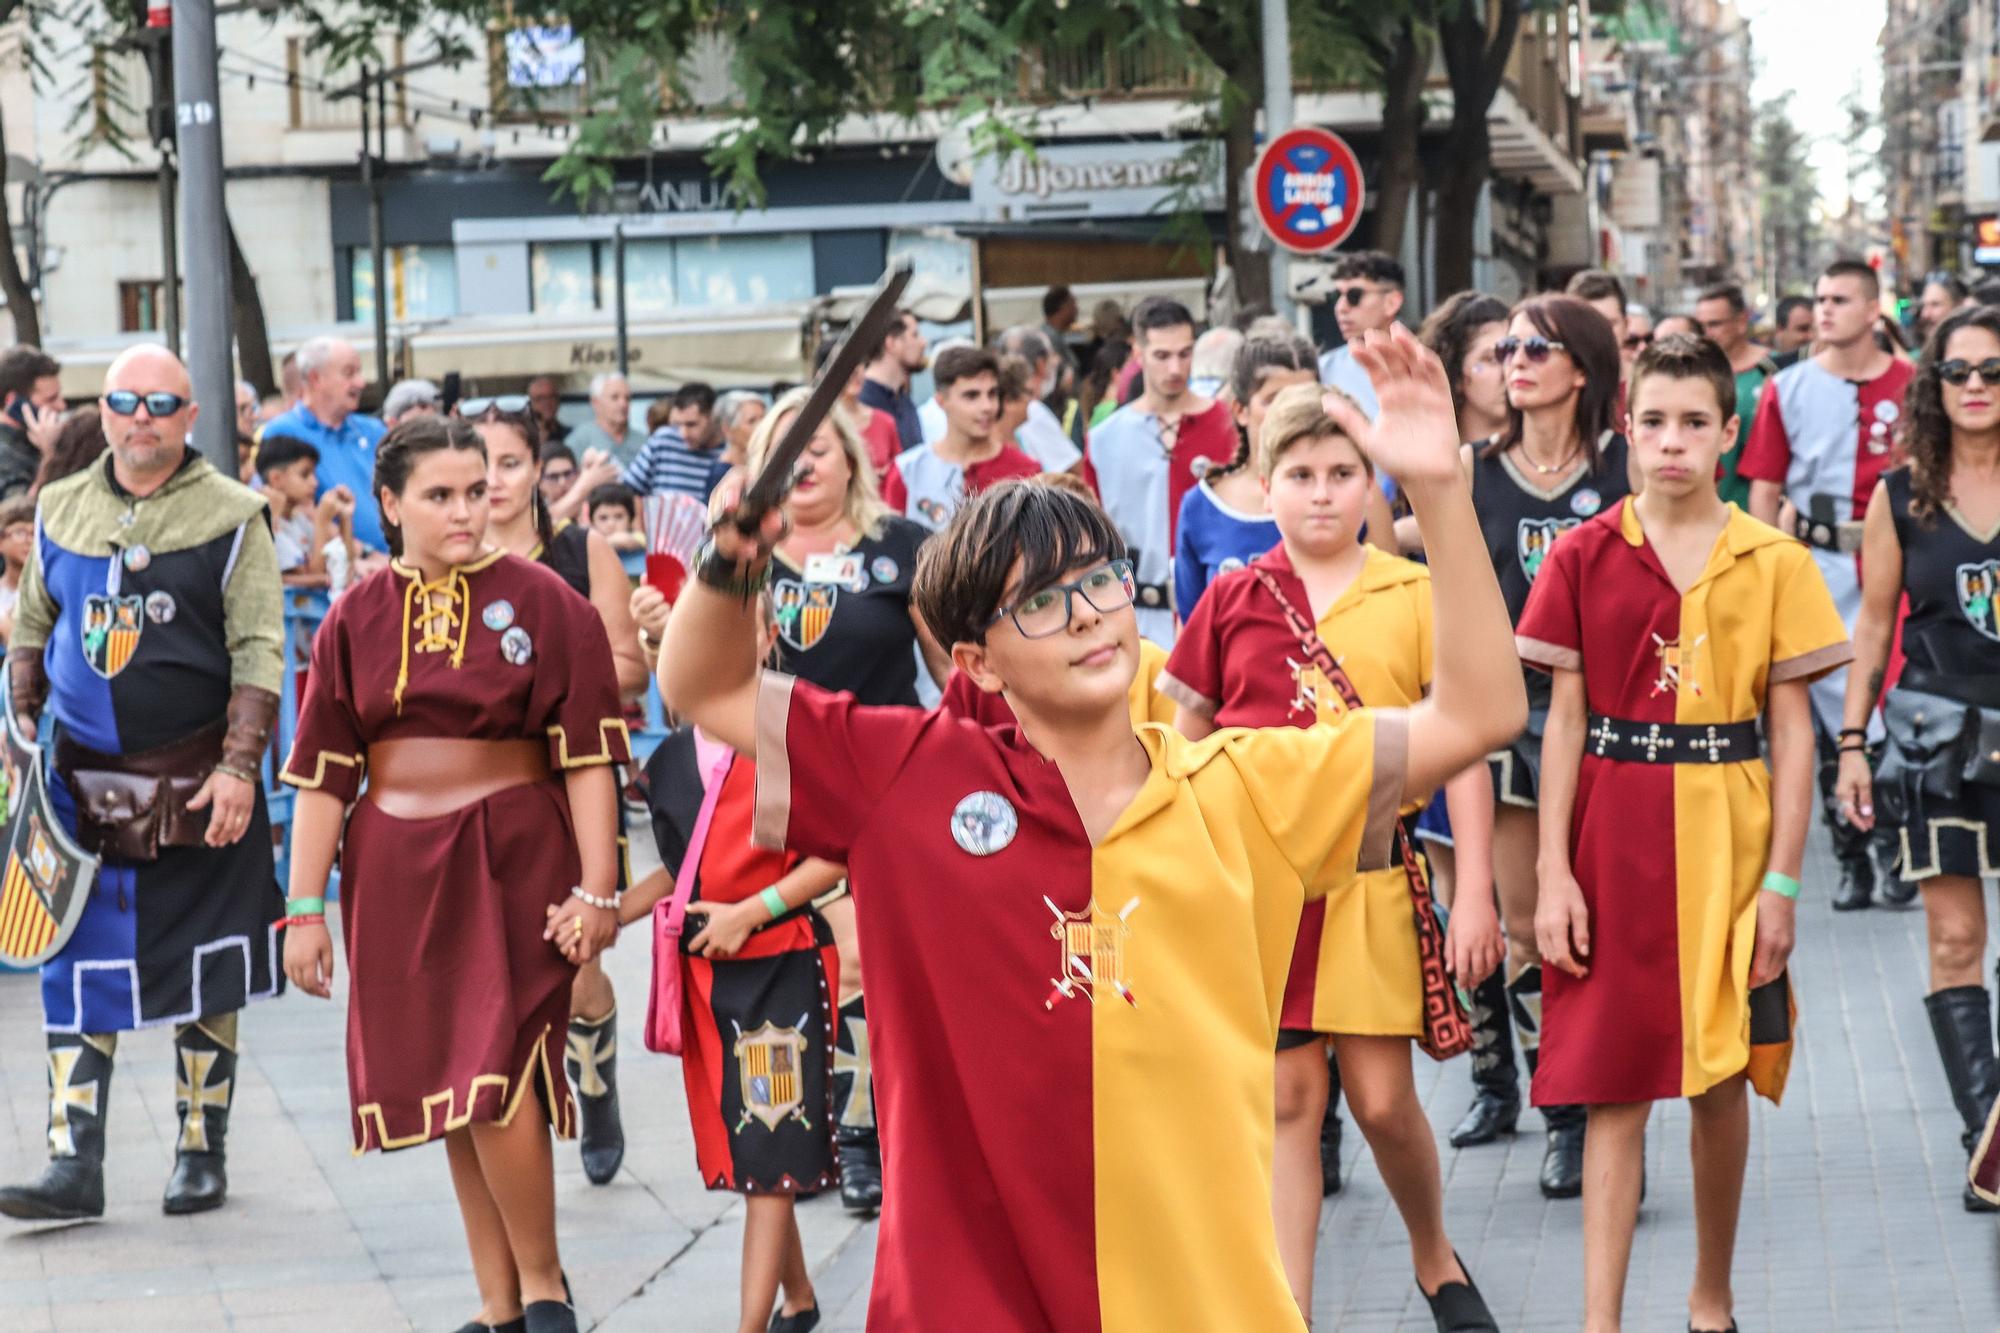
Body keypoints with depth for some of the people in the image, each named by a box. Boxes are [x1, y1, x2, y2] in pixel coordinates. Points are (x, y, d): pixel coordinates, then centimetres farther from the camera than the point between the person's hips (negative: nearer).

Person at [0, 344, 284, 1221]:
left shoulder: (229, 517, -3)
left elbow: (258, 653, -7)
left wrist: (238, 765, -15)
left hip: (196, 783, -3)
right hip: (84, 780, 3)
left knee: (203, 979, 7)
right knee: (78, 973, -1)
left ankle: (201, 1154, 18)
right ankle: (74, 1167, 0)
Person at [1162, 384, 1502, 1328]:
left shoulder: (1416, 596, -1)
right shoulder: (1232, 601, 4)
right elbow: (1187, 747, 11)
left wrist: (1475, 893, -5)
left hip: (1372, 880, -1)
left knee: (1382, 1099, 2)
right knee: (1286, 1098, 3)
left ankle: (1435, 1256, 29)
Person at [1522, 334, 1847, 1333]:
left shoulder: (1773, 563, 1)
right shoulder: (1584, 558, 2)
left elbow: (1792, 732, 2)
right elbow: (1564, 722, 2)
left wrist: (1781, 880, -3)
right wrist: (1553, 875, -4)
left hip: (1726, 839, 1)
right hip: (1614, 837, 0)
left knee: (1720, 1078, 9)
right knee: (1614, 1086, -1)